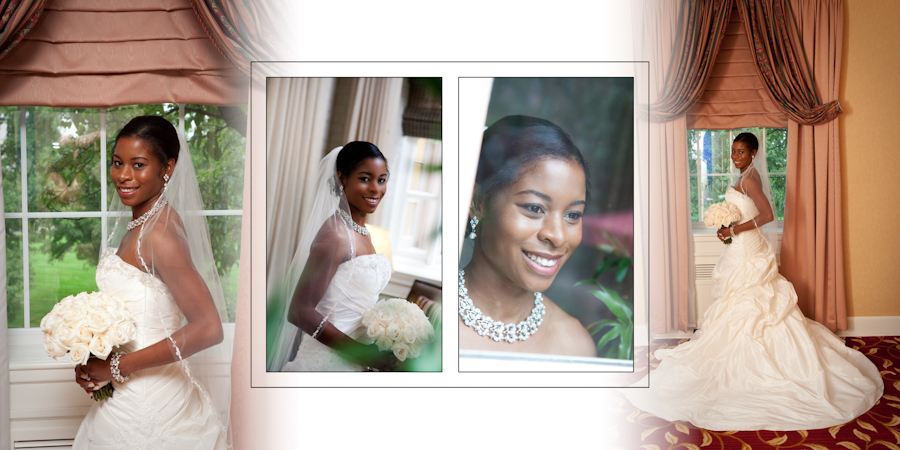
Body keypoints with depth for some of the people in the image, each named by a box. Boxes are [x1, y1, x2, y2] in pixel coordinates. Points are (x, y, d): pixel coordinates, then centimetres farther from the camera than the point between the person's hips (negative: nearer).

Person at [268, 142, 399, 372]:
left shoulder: (362, 231, 6)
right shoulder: (335, 235, -19)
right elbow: (300, 312, -22)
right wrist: (362, 353, -20)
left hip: (355, 361, 8)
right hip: (329, 360, -8)